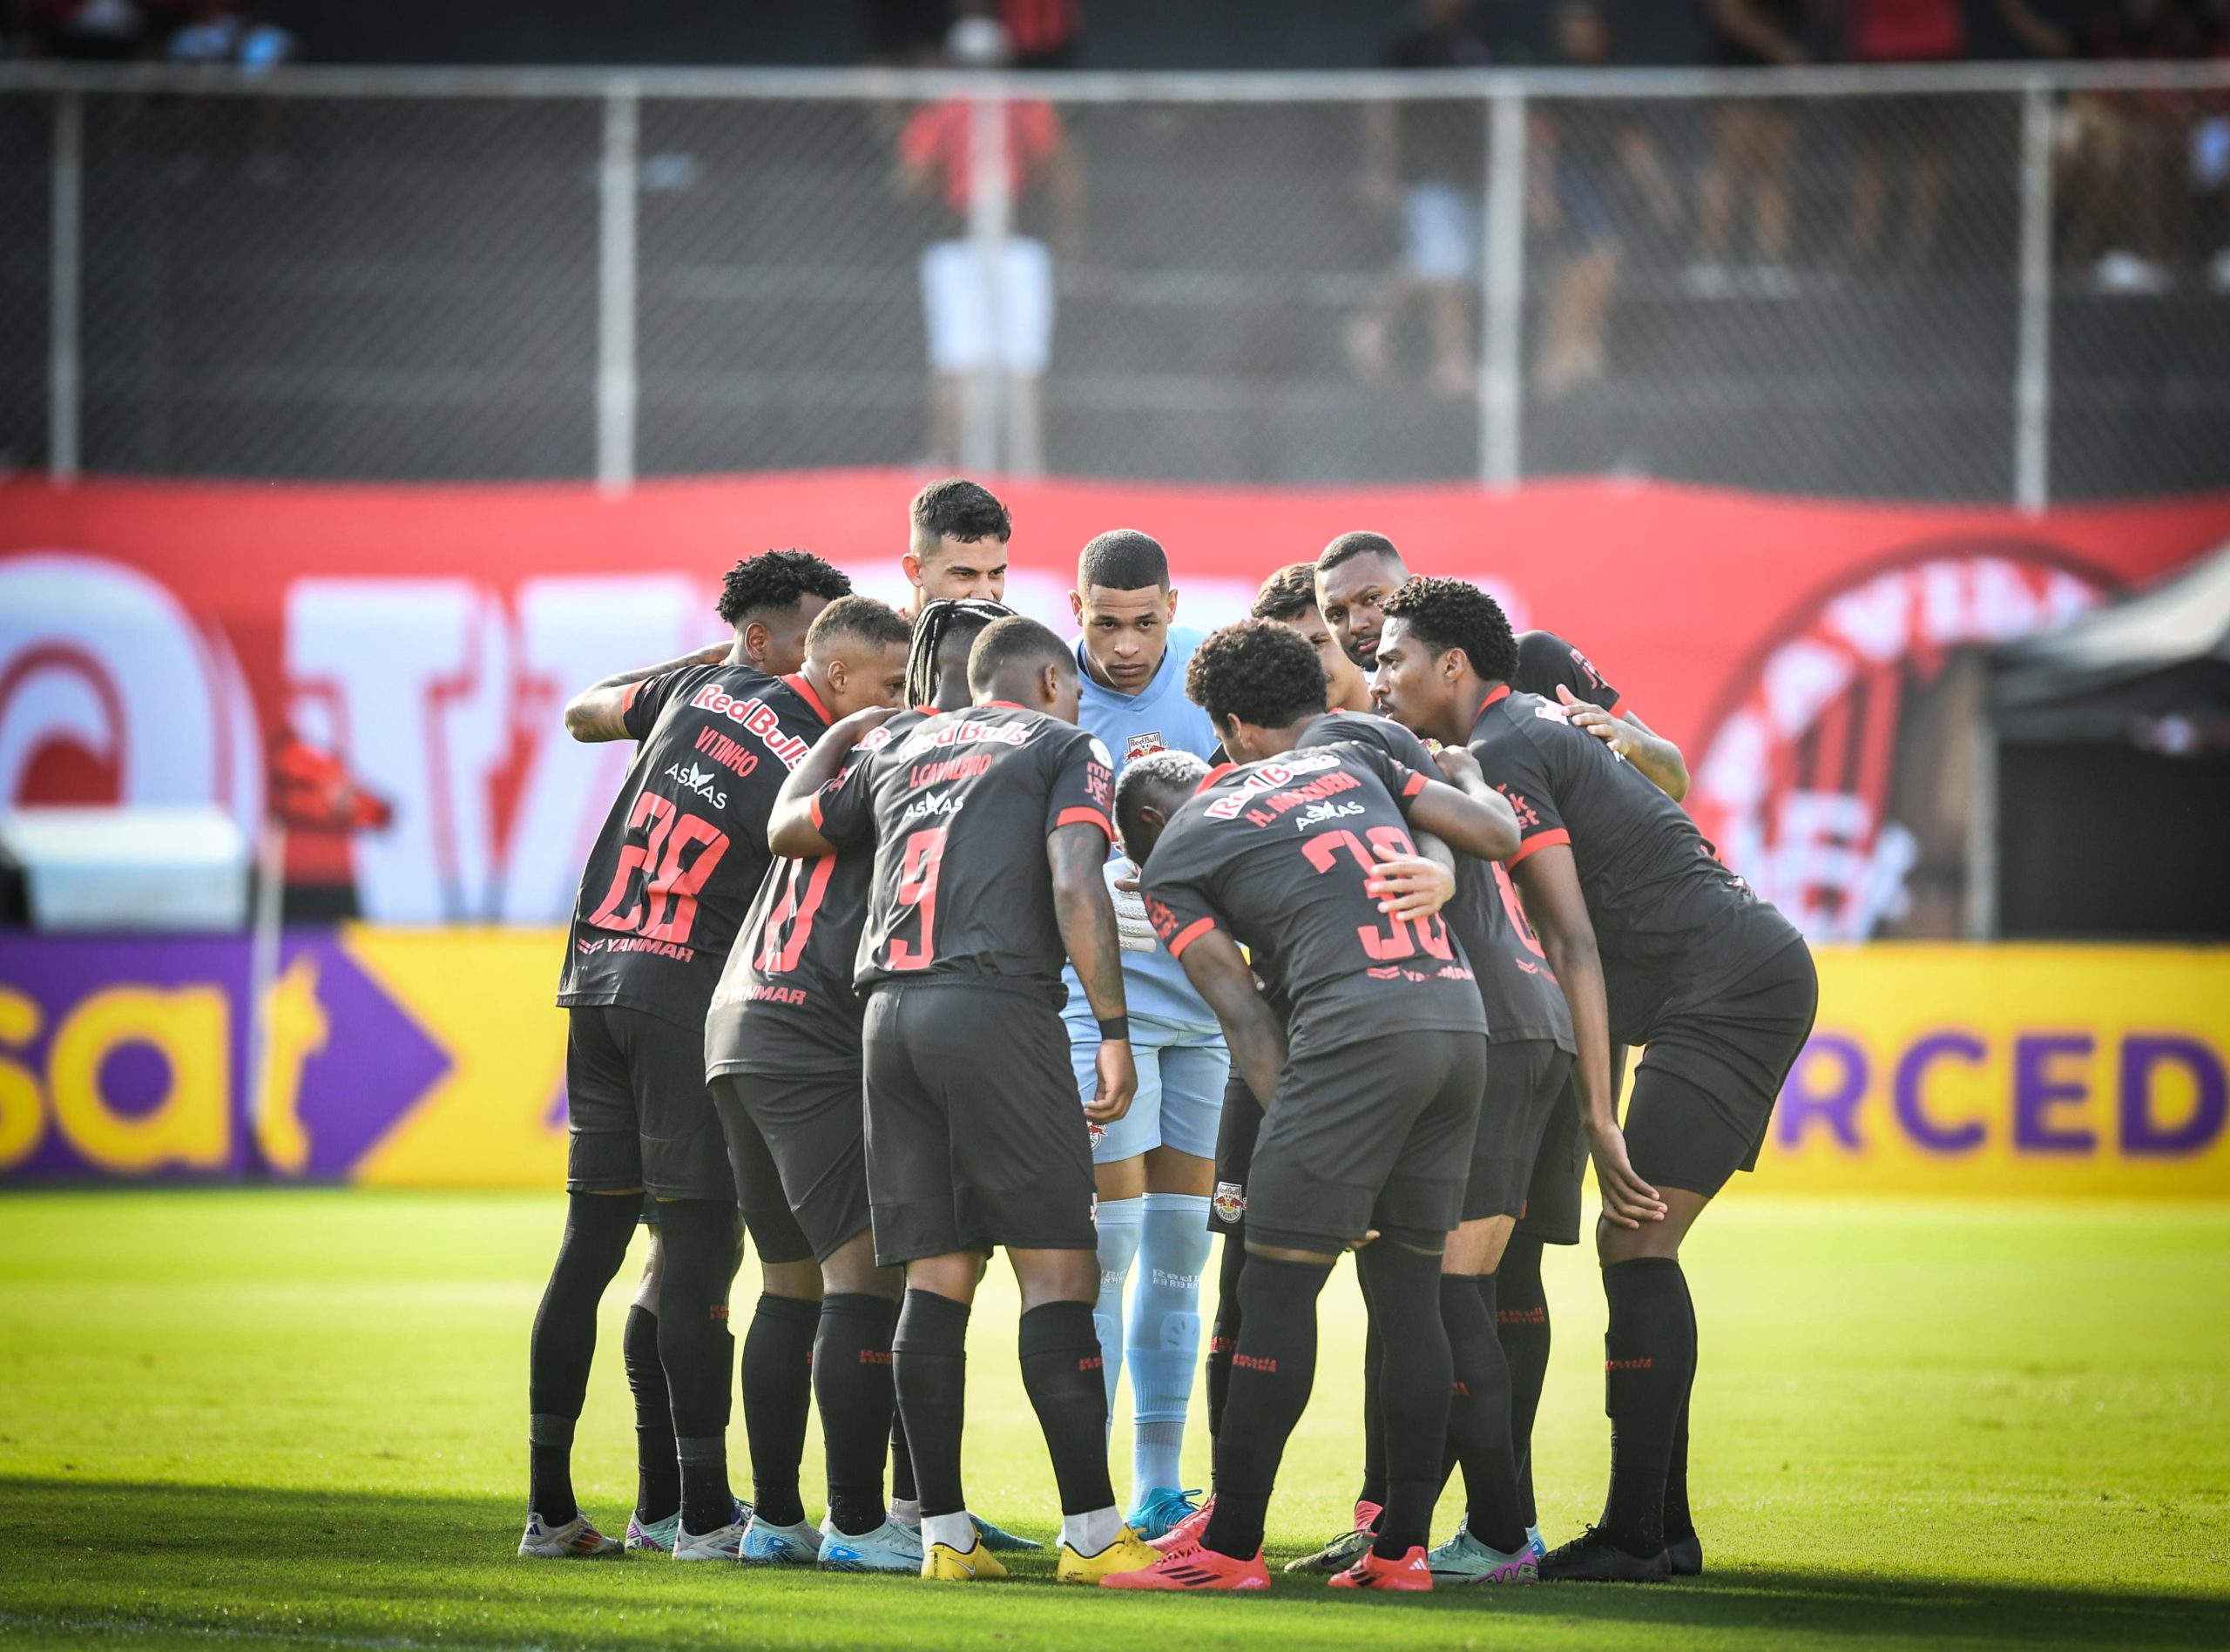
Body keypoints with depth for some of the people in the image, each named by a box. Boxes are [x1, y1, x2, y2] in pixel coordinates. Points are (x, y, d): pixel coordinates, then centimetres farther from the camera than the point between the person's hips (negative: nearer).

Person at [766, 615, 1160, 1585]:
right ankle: (1092, 1533, -8)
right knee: (1056, 1269, -4)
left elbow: (787, 829, 36)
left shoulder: (902, 751, 25)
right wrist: (1113, 1031, -6)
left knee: (937, 1276, 7)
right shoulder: (1066, 749, 10)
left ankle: (944, 1534, 4)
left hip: (891, 1013, 5)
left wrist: (840, 735, 53)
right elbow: (1074, 887, -5)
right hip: (996, 1005, -5)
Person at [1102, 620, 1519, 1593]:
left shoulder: (1173, 861, 12)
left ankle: (1231, 1547, -1)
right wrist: (1468, 777, 40)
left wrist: (1292, 1138, 1)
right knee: (1407, 1288, 12)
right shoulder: (1349, 761, 25)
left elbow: (1244, 1017, 4)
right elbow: (1497, 834, 19)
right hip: (1460, 1018, 6)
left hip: (1356, 1029, -6)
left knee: (1278, 1286, 0)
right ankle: (1402, 1549, 12)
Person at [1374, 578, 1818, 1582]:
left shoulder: (1504, 755, -12)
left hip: (1729, 986, -10)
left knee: (1637, 1246, -11)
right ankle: (1664, 1528, 10)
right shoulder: (1542, 725, 17)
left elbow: (1573, 944, -18)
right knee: (1632, 1244, 9)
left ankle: (1634, 1536, -12)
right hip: (1757, 976, 10)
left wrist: (1599, 1122, -21)